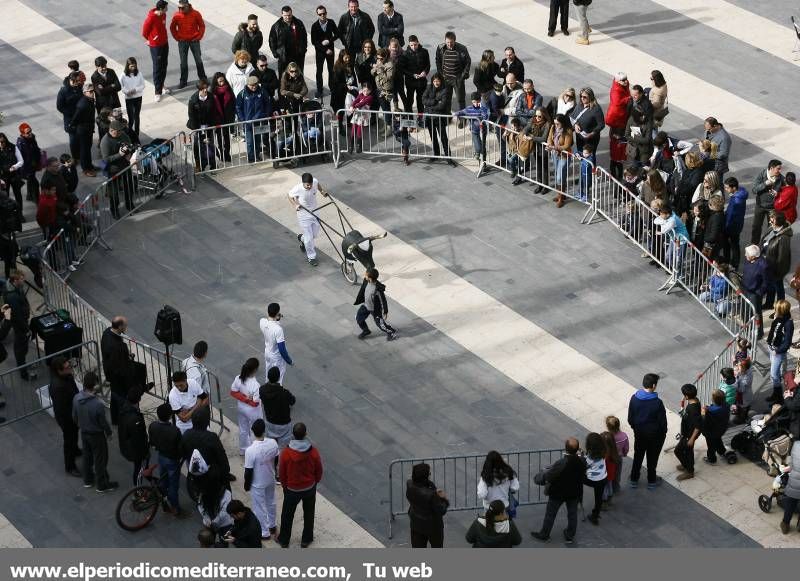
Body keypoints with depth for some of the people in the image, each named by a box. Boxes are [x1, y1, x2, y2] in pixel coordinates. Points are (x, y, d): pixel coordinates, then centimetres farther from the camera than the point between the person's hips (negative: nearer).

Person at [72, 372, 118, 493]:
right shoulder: (98, 404, -35)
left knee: (87, 456, 26)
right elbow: (103, 422, -20)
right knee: (100, 460, 13)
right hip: (96, 435, -6)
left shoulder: (76, 399, -17)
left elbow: (74, 417, -1)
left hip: (84, 433, 6)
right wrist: (109, 433, 0)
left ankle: (88, 480, 43)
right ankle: (102, 485, 29)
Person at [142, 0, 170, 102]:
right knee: (157, 69, -2)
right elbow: (144, 32, -13)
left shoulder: (163, 15, -2)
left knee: (164, 66, 18)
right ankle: (158, 92, 3)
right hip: (155, 47, -7)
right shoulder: (151, 18, -25)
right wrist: (150, 40, 3)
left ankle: (161, 85, 35)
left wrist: (164, 38, 16)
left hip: (165, 44, 7)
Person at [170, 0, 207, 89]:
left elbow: (202, 26, -1)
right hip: (182, 42, 0)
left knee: (199, 60, 9)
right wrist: (177, 37, 0)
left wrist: (199, 37, -5)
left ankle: (203, 78, 25)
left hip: (194, 41, 0)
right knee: (183, 62, 5)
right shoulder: (176, 16, -11)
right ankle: (183, 81, 15)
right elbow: (172, 28, 4)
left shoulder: (196, 14, -13)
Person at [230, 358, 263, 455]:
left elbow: (233, 392, -6)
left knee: (243, 429, 28)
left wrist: (242, 396, -3)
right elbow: (255, 403, -29)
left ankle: (242, 450, 49)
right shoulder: (255, 385, -37)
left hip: (241, 407, 6)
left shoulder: (238, 378, -18)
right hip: (252, 411, -6)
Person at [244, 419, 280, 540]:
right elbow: (276, 459, -2)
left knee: (260, 508, 17)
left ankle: (264, 533, 33)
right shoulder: (273, 443, -20)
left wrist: (246, 485, -4)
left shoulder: (250, 451, -34)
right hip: (271, 480, 5)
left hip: (257, 484, -5)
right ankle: (272, 526, 48)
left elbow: (248, 472, -23)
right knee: (271, 502, 28)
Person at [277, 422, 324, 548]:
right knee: (308, 514, 24)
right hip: (310, 488, 1)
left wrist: (285, 486, 9)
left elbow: (281, 474, -12)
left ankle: (284, 540, 38)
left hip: (292, 489, -1)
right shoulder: (314, 452, -23)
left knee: (287, 515, 21)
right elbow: (319, 472, -7)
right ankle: (306, 540, 39)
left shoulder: (285, 453, -27)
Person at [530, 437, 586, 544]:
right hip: (575, 493, 4)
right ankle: (570, 536, 36)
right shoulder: (582, 461, -18)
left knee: (550, 514, 16)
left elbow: (548, 476, -25)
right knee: (572, 514, 21)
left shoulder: (561, 463, -34)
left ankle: (544, 535, 33)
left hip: (558, 493, -4)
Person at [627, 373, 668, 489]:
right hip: (654, 435, -3)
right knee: (652, 458, 17)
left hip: (639, 433, 3)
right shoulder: (657, 402, -29)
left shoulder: (634, 398, -16)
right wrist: (663, 432, 2)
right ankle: (651, 481, 35)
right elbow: (662, 421, -17)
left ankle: (634, 480, 36)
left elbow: (630, 418, -4)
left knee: (638, 456, 23)